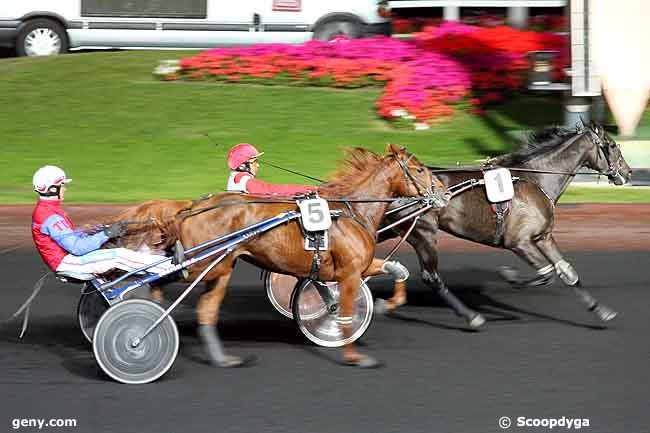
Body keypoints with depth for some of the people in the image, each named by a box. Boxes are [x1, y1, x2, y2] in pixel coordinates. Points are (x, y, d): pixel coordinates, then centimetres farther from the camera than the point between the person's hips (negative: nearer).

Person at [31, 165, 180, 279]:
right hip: (67, 263, -10)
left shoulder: (45, 210, 12)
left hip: (68, 257, 10)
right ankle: (172, 266, -15)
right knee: (118, 256, -16)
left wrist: (99, 234, 6)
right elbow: (77, 247, -26)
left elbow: (72, 235, 17)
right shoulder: (51, 217, -23)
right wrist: (106, 234, -20)